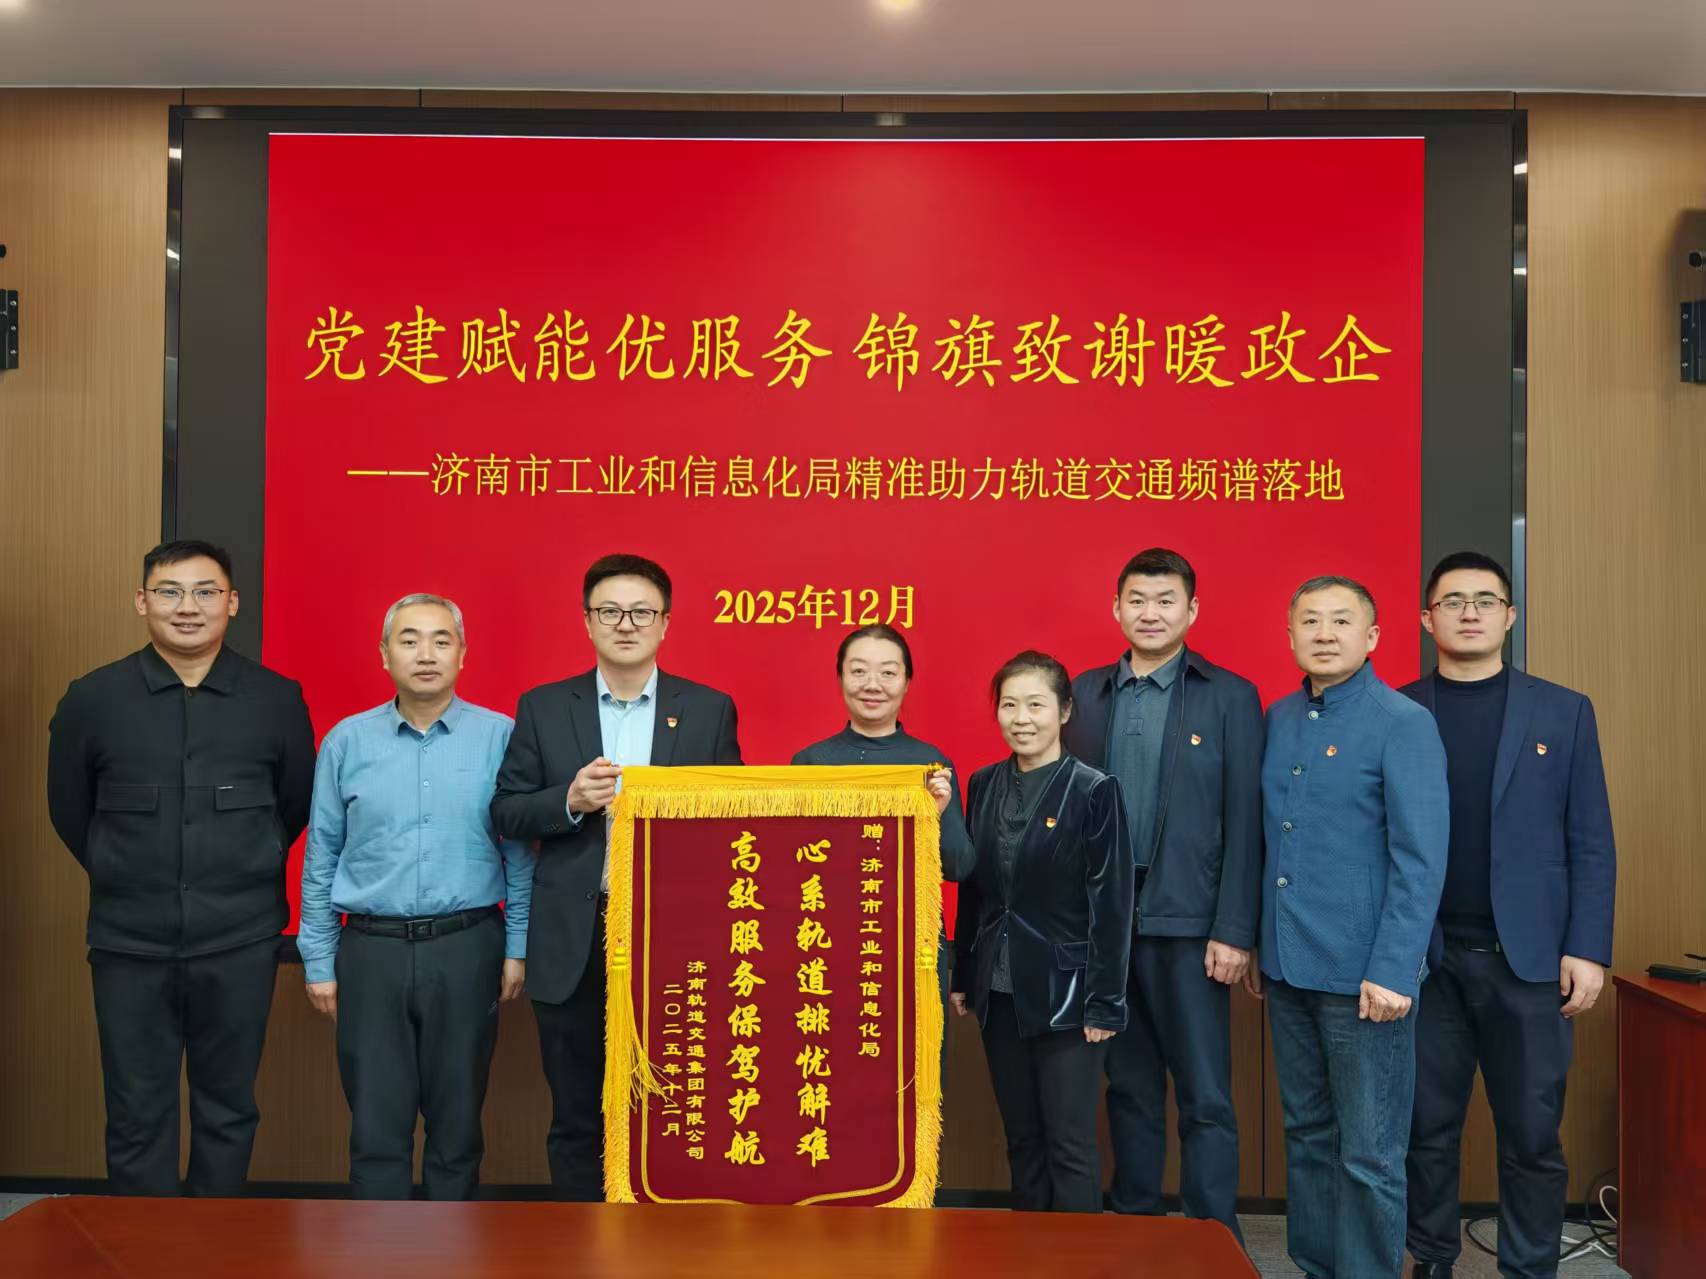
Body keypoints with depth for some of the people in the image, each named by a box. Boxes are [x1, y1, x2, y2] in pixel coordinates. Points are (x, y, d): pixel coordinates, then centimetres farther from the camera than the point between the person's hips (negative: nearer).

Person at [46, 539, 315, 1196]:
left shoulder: (277, 699, -2)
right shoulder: (92, 698, -1)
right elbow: (69, 809, 11)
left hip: (240, 942, 0)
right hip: (130, 943, 0)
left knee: (228, 1111, 11)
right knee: (136, 1116, 8)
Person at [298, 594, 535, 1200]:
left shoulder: (499, 737, 0)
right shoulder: (347, 741, 4)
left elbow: (519, 852, 3)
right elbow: (320, 859, 7)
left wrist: (517, 949, 0)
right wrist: (318, 962, 5)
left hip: (466, 950, -1)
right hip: (372, 951, 1)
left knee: (457, 1118, 9)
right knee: (376, 1121, 6)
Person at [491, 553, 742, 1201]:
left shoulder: (710, 709, 4)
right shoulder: (543, 709, 5)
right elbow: (505, 814, 3)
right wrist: (570, 800, -13)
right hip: (574, 948, 1)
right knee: (576, 1120, 11)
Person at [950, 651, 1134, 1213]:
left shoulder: (1093, 791, -9)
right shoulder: (983, 785, 6)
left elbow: (1112, 904, -10)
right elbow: (972, 888, 11)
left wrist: (1105, 1002, -12)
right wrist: (963, 977, 10)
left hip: (1064, 992, -5)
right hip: (999, 992, 5)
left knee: (1070, 1143, 2)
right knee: (1021, 1136, 14)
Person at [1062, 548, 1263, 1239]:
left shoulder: (1230, 696, -1)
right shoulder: (1087, 693, 9)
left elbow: (1243, 824, -5)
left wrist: (1233, 932, -10)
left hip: (1187, 923, -3)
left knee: (1205, 1097, 2)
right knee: (1129, 1086, 14)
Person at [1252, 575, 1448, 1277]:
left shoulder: (1404, 724, -9)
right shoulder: (1279, 720, 9)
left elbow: (1421, 860, -13)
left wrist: (1391, 971, -18)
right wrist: (1257, 942, 10)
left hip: (1362, 975, -6)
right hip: (1288, 968, 6)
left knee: (1368, 1155, 3)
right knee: (1307, 1135, 17)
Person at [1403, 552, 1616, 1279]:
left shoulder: (1564, 712, 5)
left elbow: (1590, 844, 3)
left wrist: (1587, 949, -4)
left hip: (1528, 957, 0)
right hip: (1424, 956, 0)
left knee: (1532, 1134, 6)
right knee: (1426, 1129, 9)